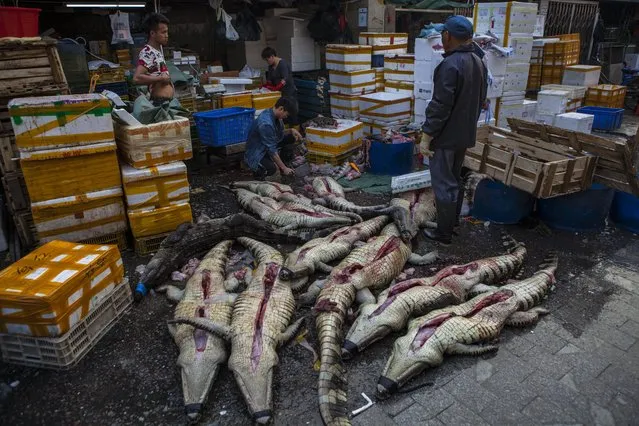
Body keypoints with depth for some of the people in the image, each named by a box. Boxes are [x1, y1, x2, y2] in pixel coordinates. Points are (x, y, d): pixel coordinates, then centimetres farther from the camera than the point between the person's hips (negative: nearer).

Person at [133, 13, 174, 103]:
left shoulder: (159, 49, 13)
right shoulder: (147, 53, -15)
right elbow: (137, 78, -27)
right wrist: (161, 78, -20)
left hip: (168, 100, 9)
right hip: (159, 102, -9)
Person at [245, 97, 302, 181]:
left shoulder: (276, 116, -3)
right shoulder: (266, 123, -31)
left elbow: (280, 134, 15)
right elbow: (271, 150, -29)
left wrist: (291, 130, -6)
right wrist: (284, 168, -23)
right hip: (256, 154, -9)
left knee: (291, 138, -1)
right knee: (272, 170, -36)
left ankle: (286, 164, 10)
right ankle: (258, 171, -3)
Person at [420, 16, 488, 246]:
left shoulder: (451, 65, -21)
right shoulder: (479, 62, 9)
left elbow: (440, 105, -24)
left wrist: (426, 135, -19)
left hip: (446, 136, -9)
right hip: (465, 133, 9)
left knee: (444, 183, -1)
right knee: (455, 179, 20)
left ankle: (443, 233, 7)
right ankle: (452, 222, 33)